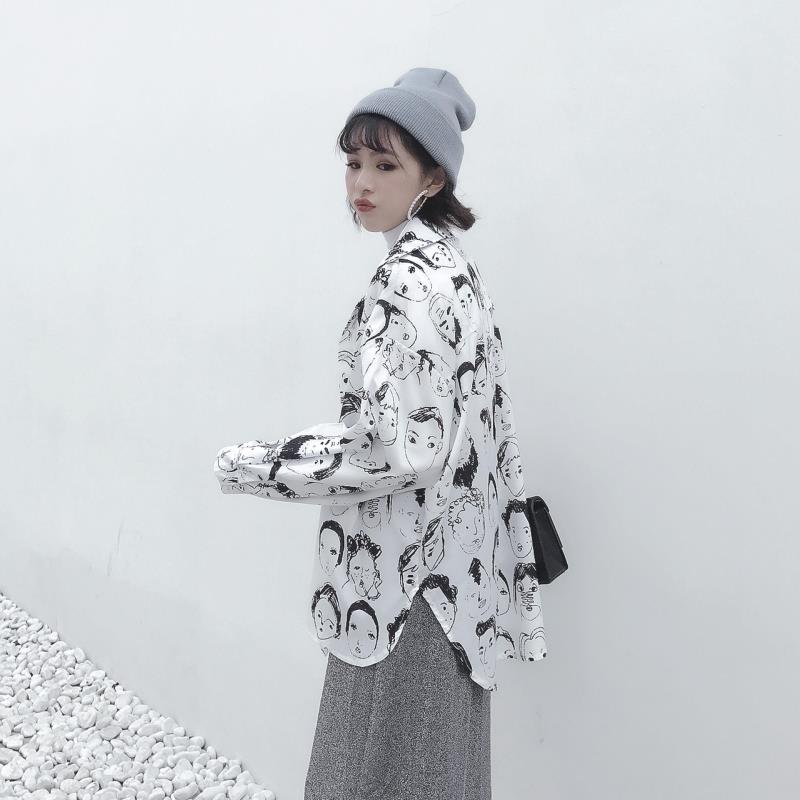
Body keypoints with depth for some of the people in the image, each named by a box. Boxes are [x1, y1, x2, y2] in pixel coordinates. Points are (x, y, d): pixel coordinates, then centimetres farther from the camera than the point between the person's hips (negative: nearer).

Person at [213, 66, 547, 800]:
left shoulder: (409, 279, -19)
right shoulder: (450, 263, 10)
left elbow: (398, 445, -24)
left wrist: (252, 466, -15)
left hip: (406, 569, -9)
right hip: (446, 559, 9)